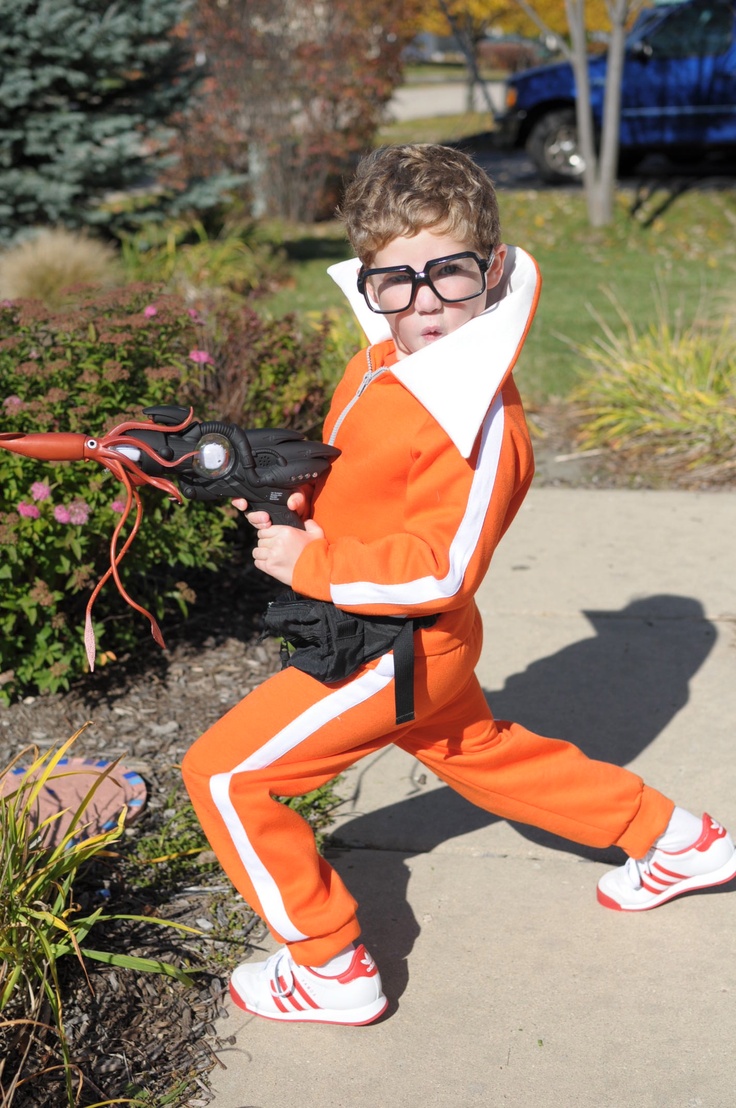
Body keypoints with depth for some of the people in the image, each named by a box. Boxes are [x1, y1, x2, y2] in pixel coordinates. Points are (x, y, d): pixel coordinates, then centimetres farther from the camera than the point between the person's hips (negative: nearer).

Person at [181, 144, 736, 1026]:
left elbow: (437, 571, -28)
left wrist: (306, 564, -24)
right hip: (414, 647, 10)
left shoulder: (478, 424, -29)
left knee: (225, 774, -2)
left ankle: (330, 968, 8)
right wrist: (295, 499, -7)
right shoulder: (384, 362, -2)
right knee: (481, 754, 29)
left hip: (394, 653, -10)